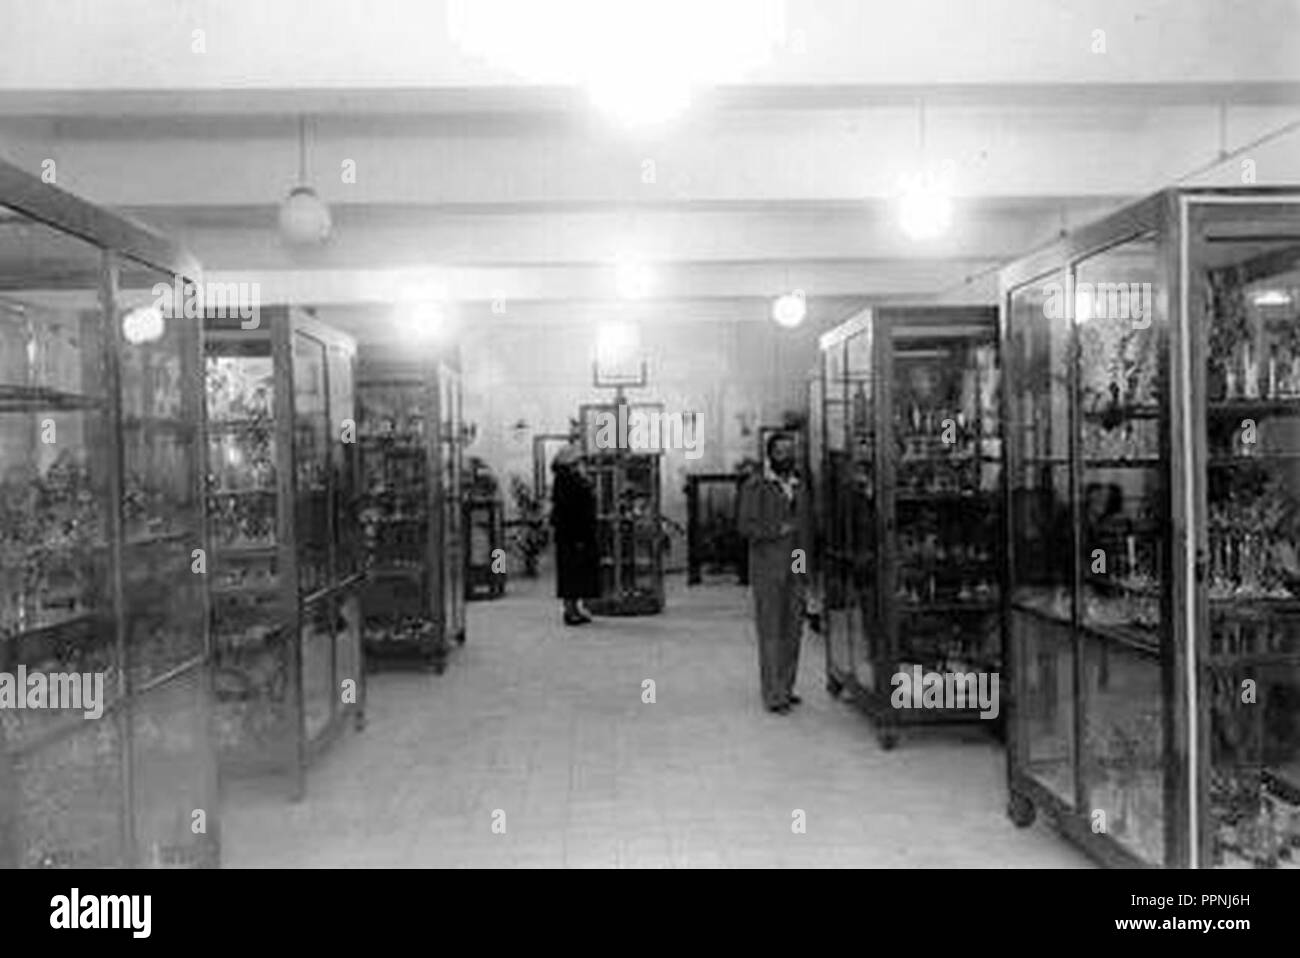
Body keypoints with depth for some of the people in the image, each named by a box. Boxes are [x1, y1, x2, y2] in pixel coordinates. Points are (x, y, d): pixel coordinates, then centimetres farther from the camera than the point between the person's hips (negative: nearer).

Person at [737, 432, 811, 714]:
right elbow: (747, 526, -8)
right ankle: (773, 695, -1)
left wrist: (806, 570, 10)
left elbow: (806, 529, 16)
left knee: (793, 631, 7)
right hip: (768, 571, -5)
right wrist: (778, 531, -14)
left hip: (795, 571, 5)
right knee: (770, 632, -4)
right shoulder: (755, 486, -2)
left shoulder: (799, 487, 15)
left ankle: (786, 688, 17)